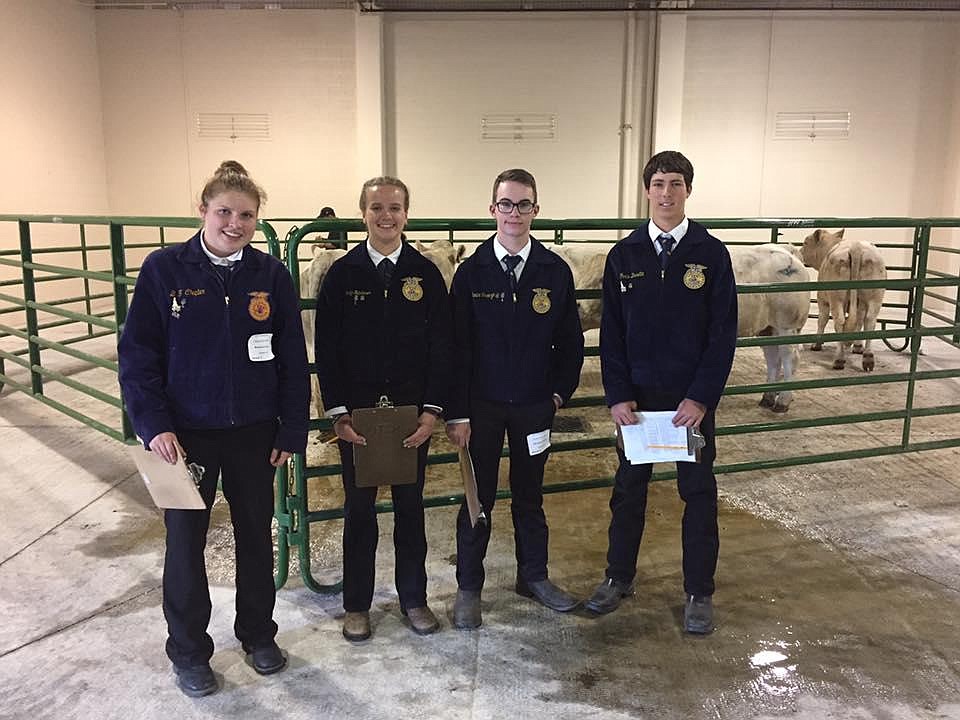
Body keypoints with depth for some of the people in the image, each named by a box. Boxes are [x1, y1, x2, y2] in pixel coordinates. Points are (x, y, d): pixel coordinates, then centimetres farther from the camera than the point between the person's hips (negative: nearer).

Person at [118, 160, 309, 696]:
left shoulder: (272, 275, -4)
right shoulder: (164, 269, -8)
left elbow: (293, 361, -1)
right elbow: (138, 355, -6)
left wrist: (292, 430, -3)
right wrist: (154, 426, -13)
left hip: (255, 432, 2)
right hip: (186, 433, -1)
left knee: (257, 535, 15)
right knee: (186, 541, 10)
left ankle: (258, 633, 37)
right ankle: (189, 651, 31)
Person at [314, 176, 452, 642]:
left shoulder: (425, 273, -1)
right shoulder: (342, 274, -2)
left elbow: (440, 346, -1)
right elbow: (326, 349, -2)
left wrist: (432, 409, -8)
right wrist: (338, 412, -9)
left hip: (412, 412, 1)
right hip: (355, 413, 0)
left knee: (410, 507, 13)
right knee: (359, 509, 11)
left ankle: (413, 598, 30)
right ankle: (357, 604, 28)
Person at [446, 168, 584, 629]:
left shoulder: (555, 271, -1)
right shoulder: (471, 271, -6)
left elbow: (570, 339, 7)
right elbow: (457, 346, -7)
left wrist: (560, 391, 0)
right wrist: (457, 413, -9)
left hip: (534, 404, 2)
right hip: (482, 404, -2)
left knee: (529, 495, 15)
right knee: (478, 498, 7)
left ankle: (533, 576, 33)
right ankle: (468, 587, 22)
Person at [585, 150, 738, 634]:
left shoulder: (710, 254, -3)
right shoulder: (625, 255, 1)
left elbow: (723, 333, -5)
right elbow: (611, 332, 1)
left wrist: (702, 397, -13)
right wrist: (617, 393, -7)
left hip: (692, 398, -1)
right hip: (636, 395, 1)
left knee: (699, 494, 8)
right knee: (628, 489, 13)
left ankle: (699, 592, 24)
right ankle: (618, 577, 30)